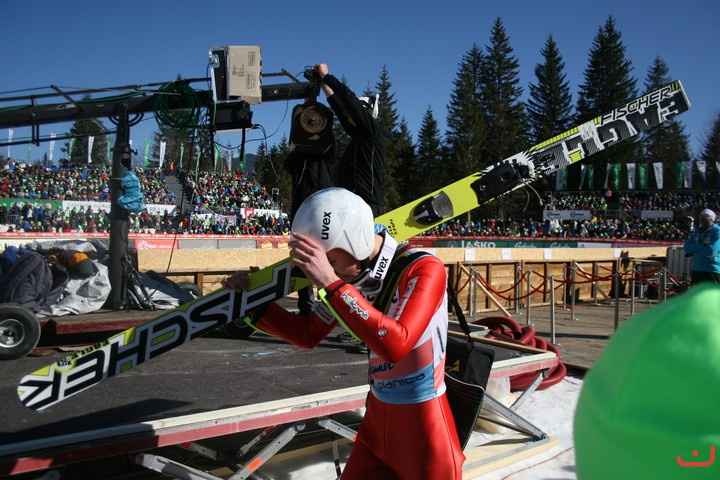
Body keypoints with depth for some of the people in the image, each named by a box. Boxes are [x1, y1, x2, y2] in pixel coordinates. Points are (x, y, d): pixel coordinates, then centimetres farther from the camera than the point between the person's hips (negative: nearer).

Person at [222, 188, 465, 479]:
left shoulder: (424, 269, -22)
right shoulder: (350, 277, -4)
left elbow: (395, 345, -36)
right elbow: (308, 335, 7)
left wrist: (331, 284, -36)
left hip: (423, 426, -5)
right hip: (376, 418, 6)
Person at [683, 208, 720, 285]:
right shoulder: (697, 231, 14)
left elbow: (711, 250, -17)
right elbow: (687, 247, 4)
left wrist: (694, 249, -6)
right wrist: (703, 245, -10)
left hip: (712, 271, -7)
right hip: (696, 270, 7)